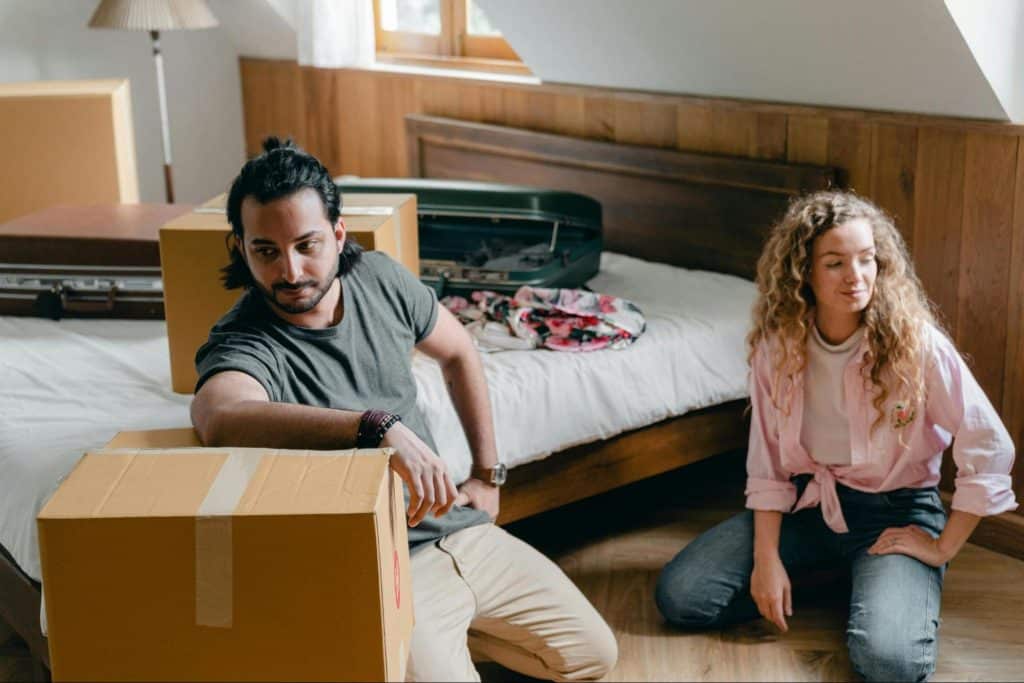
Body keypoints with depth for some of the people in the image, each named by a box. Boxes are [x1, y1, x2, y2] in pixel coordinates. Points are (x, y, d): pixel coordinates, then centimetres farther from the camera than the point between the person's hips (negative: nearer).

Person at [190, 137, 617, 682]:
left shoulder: (380, 279, -2)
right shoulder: (243, 346, -21)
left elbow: (458, 353, 17)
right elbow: (219, 419, -47)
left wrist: (488, 474, 14)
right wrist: (379, 426, -50)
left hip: (460, 530, 6)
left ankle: (446, 631, 24)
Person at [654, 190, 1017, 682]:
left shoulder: (916, 343, -18)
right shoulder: (778, 345, -8)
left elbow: (990, 451, -15)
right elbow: (767, 462, -2)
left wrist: (943, 547, -12)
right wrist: (767, 558, -9)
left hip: (894, 509, -3)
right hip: (808, 500, 4)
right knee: (678, 595, -10)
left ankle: (884, 583, 5)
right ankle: (832, 574, 9)